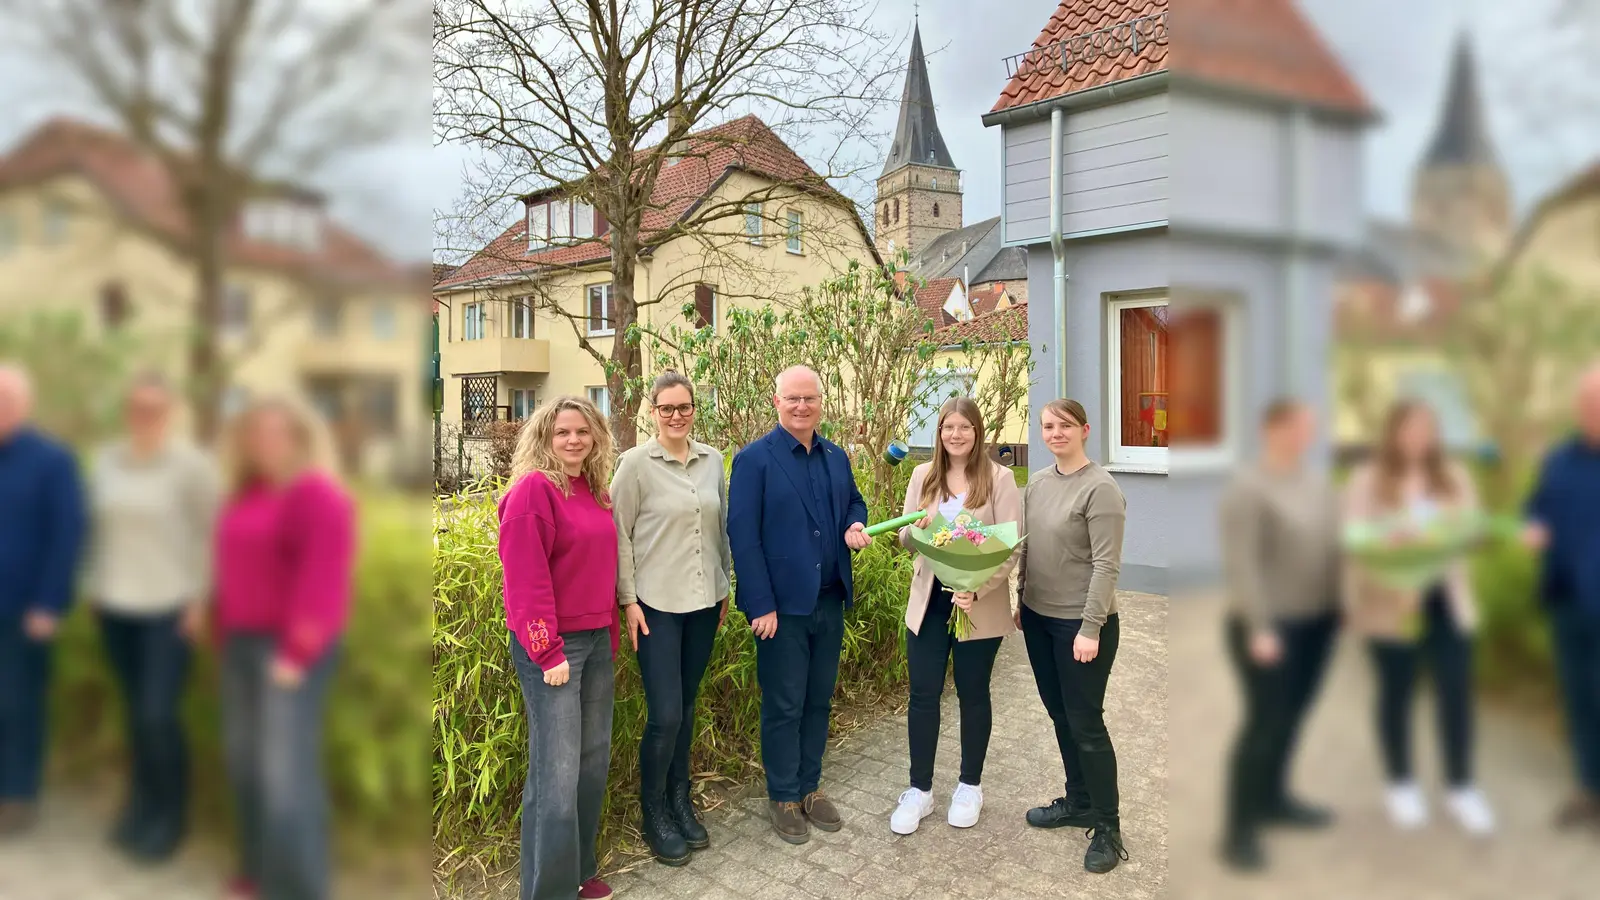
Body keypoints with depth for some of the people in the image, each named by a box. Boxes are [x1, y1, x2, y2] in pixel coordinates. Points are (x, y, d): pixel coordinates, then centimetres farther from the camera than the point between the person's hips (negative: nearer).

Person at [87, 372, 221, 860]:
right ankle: (140, 804, 27)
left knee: (159, 715, -6)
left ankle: (169, 815, 13)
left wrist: (201, 599, -11)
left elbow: (211, 535, -9)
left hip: (170, 606, -5)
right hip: (116, 604, 5)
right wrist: (95, 584, 12)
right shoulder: (105, 460, 7)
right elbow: (100, 527, 14)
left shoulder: (192, 464, -10)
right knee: (135, 710, 11)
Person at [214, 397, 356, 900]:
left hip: (290, 645, -9)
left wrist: (297, 652, -21)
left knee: (285, 769, -8)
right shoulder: (245, 494, 13)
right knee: (244, 759, 14)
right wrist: (225, 630, 13)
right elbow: (232, 567, 18)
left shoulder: (318, 496, -14)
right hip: (242, 639, 9)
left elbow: (324, 581, -19)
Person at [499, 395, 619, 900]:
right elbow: (526, 579, -17)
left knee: (594, 760, 15)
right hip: (551, 646, -8)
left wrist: (612, 635, 13)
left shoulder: (595, 491, 10)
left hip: (597, 641, 8)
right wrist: (548, 652, -18)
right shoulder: (533, 489, -13)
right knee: (556, 772, -1)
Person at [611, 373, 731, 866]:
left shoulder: (712, 460, 5)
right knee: (665, 714, -4)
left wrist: (724, 585, 14)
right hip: (656, 604, -4)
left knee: (686, 706, 13)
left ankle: (680, 801, 31)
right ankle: (653, 813, 17)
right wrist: (628, 601, -8)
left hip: (703, 602, 4)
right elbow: (619, 534, -5)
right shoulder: (635, 463, -8)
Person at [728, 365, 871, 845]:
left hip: (830, 602, 6)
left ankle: (810, 786, 32)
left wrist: (857, 527, -4)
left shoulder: (836, 456, 8)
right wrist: (760, 605, -17)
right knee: (784, 705, 6)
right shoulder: (754, 459, -10)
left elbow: (854, 502, 22)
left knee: (819, 701, 16)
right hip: (782, 606, -5)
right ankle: (783, 797, 24)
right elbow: (742, 535, -13)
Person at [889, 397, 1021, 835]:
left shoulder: (999, 478, -7)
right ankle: (919, 789, 21)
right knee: (923, 694, 6)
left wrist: (977, 590, -25)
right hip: (928, 600, 3)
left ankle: (970, 786, 30)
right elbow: (905, 538, 5)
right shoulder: (923, 475, 4)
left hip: (980, 603, -3)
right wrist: (919, 529, -19)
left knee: (973, 694, 12)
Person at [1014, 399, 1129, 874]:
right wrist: (1017, 602, 13)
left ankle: (1108, 827, 17)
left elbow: (1106, 565, -18)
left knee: (1086, 722, 1)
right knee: (1059, 715, 17)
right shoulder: (1037, 482, 6)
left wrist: (1090, 628, -21)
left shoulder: (1100, 488, -16)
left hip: (1080, 623, -7)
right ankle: (1077, 802, 35)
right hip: (1038, 617, 7)